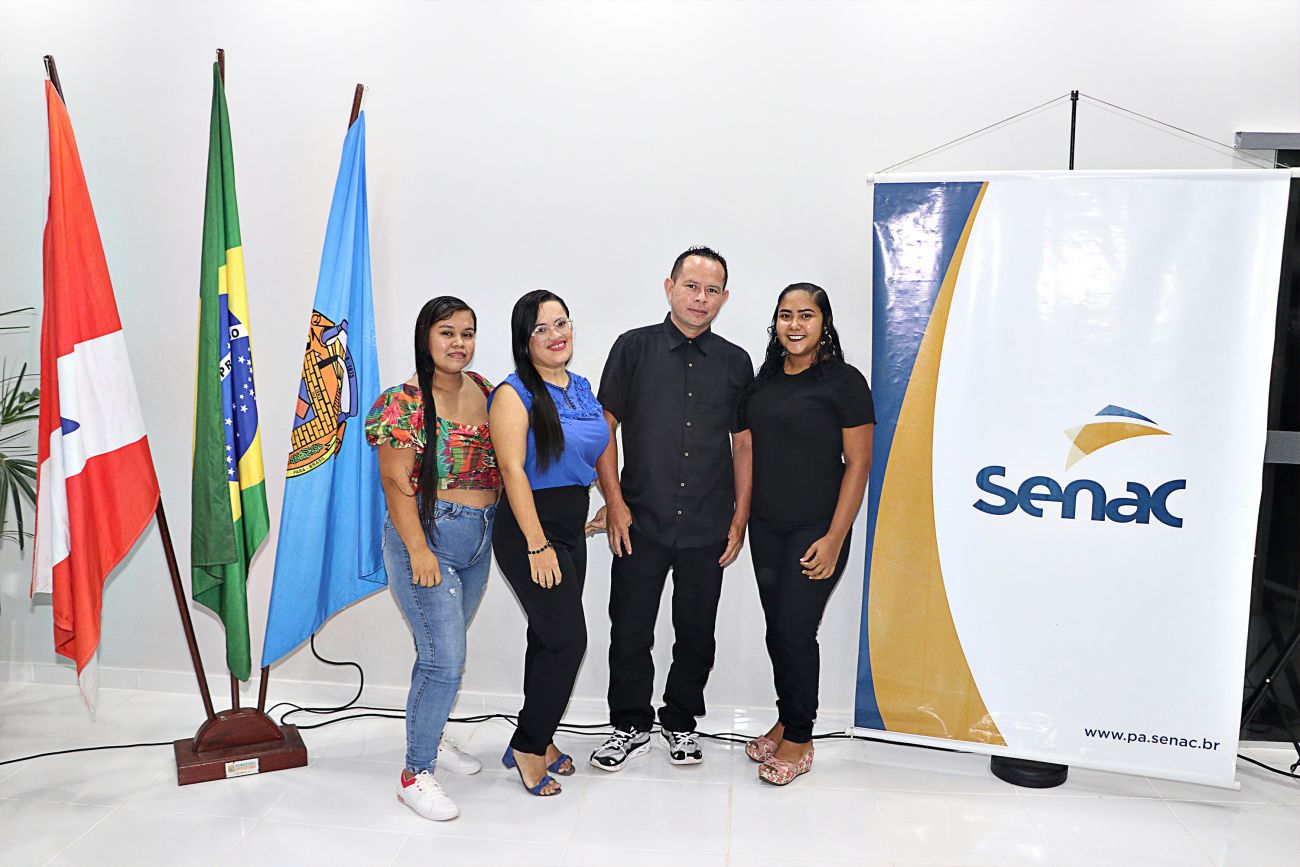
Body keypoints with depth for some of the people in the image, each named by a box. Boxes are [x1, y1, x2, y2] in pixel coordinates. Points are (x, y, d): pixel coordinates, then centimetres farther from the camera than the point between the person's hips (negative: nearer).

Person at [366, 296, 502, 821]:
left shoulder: (483, 390, 7)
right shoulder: (405, 403, -13)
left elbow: (497, 459, 17)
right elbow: (396, 482, -15)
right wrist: (418, 550, -19)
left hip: (478, 541, 7)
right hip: (426, 537, -6)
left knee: (443, 650, 18)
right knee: (444, 659, -7)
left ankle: (429, 737, 38)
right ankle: (415, 774, 8)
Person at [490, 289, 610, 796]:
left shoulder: (582, 389, 11)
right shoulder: (514, 393, -12)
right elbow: (513, 470, -18)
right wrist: (537, 545, -21)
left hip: (571, 530, 7)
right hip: (529, 530, -7)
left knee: (549, 638, 15)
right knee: (568, 639, -7)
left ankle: (539, 739, 29)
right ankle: (527, 746, 10)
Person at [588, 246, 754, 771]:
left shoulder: (735, 362, 6)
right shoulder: (634, 348, 0)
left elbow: (744, 444, 9)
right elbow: (604, 427, 1)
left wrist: (741, 518, 5)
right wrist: (615, 504, -5)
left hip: (708, 529, 2)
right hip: (640, 523, -1)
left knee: (696, 634, 12)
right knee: (630, 632, 6)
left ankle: (680, 723, 31)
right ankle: (631, 726, 26)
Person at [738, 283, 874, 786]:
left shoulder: (844, 382, -8)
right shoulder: (764, 380, 9)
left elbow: (858, 463, -10)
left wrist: (835, 538, -15)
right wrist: (741, 517, 11)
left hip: (815, 530, -5)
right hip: (766, 527, 6)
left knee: (796, 631, -2)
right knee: (776, 628, 12)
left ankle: (799, 739, 16)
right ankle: (785, 721, 30)